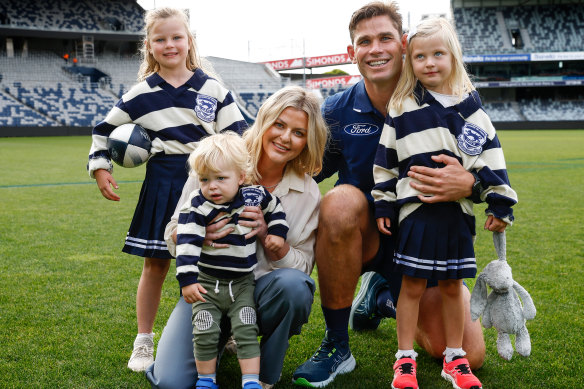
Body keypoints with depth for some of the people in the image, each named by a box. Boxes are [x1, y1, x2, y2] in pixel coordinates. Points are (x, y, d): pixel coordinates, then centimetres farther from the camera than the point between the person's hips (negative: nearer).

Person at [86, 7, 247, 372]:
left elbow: (237, 134, 5)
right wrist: (100, 167, 5)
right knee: (155, 264, 5)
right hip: (162, 183, 0)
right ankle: (144, 341, 18)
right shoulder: (141, 94, 3)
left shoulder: (213, 89, 2)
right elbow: (106, 129, 13)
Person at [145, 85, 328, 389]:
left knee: (294, 284, -35)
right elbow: (173, 235, -2)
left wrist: (268, 236, -23)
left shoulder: (308, 193, -4)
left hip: (262, 290, 1)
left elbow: (302, 266, -4)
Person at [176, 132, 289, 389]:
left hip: (242, 283, 1)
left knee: (246, 330, -5)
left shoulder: (254, 196, -5)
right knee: (204, 333, -2)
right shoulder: (197, 207, -16)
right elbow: (186, 243, -20)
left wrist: (277, 233, 6)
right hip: (206, 283, -1)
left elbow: (275, 208, 17)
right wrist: (187, 280, -25)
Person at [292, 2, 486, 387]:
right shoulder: (338, 110, -10)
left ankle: (386, 298, 22)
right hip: (366, 235, 0)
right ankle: (336, 346, -20)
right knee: (341, 201, -37)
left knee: (469, 356, -9)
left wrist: (469, 183, -36)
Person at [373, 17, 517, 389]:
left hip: (457, 212, 1)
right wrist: (384, 206, 5)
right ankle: (405, 359, 16)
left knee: (452, 286, 10)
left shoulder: (468, 104, 4)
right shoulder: (401, 110, 2)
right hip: (415, 211, -1)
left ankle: (455, 359, 24)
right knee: (413, 285, 4)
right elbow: (386, 161, 7)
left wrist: (500, 204, 0)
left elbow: (490, 154, 4)